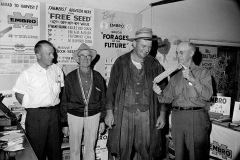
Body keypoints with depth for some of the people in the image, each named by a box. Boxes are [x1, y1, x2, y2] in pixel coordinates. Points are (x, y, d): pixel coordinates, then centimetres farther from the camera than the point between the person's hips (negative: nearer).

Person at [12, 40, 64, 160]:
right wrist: (31, 107, -3)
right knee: (37, 150, 9)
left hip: (54, 113, 4)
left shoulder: (57, 70, 3)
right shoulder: (27, 74, -9)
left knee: (55, 147, 16)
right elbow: (19, 94, -1)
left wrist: (54, 105, 8)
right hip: (36, 115, -3)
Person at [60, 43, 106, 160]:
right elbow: (64, 101, -1)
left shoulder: (98, 77, 1)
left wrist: (102, 120, 6)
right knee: (75, 150, 9)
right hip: (74, 116, -1)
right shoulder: (70, 78, -5)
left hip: (93, 116, 2)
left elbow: (103, 99, 7)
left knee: (90, 149, 12)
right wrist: (65, 123, -1)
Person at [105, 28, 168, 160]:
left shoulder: (155, 65, 5)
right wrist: (109, 112, -2)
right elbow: (111, 88, 3)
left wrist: (162, 114, 2)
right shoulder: (121, 62, 2)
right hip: (123, 114, 0)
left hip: (146, 115, 1)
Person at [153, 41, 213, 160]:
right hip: (177, 117, 4)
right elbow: (168, 98, 12)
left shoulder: (203, 73, 3)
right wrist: (160, 93, -9)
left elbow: (207, 95, -11)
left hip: (196, 118, -3)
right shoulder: (175, 77, 14)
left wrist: (192, 79, -20)